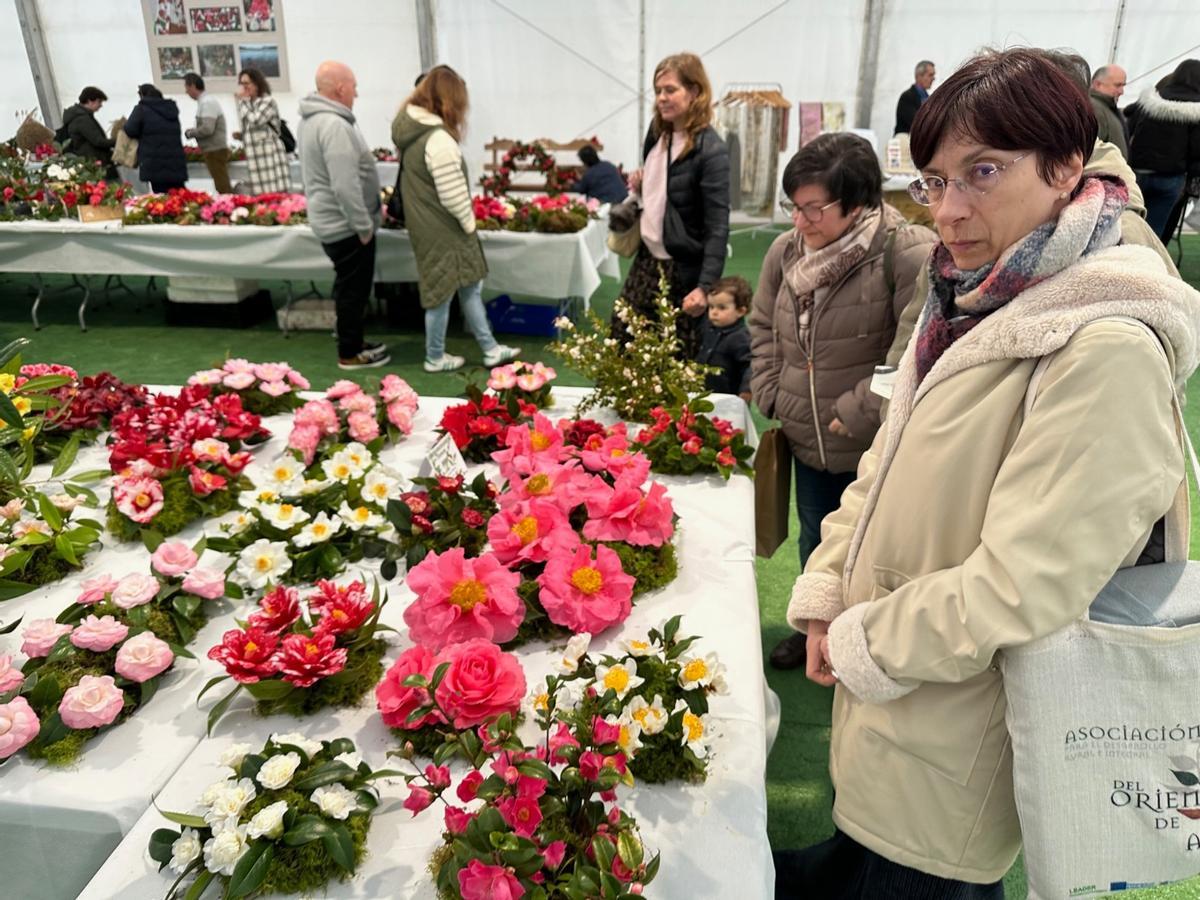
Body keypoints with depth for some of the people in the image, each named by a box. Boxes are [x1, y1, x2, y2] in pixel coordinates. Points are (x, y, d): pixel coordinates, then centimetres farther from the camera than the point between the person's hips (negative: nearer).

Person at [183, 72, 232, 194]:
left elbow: (207, 128, -25)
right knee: (223, 186, 11)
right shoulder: (204, 101, 15)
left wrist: (190, 133, -9)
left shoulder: (207, 102, -15)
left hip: (215, 151, -10)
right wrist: (193, 131, 6)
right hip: (214, 150, 10)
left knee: (223, 187, -9)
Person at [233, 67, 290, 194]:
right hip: (256, 159, 8)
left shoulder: (268, 101, -5)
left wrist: (242, 100, -9)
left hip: (270, 158, -8)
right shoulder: (249, 104, 17)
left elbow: (254, 121, -20)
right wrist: (241, 136, 5)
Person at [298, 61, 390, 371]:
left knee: (349, 287, 19)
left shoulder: (312, 119, 11)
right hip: (347, 225, -10)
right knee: (353, 289, 1)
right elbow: (346, 187, -27)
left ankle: (353, 343, 30)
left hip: (331, 221, 10)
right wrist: (365, 226, -19)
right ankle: (350, 354, 11)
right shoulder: (334, 125, -23)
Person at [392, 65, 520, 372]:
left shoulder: (410, 130, 6)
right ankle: (435, 358, 20)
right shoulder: (438, 139, -24)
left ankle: (490, 349, 23)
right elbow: (453, 196, -24)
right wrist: (469, 222, -7)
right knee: (443, 293, 5)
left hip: (426, 225, 9)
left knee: (470, 286, 16)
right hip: (442, 230, -9)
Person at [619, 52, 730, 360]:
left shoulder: (711, 150, -17)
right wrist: (639, 184, 2)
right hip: (646, 259, 8)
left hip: (683, 269, -7)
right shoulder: (657, 132, 6)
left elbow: (718, 227, -20)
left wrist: (705, 286, -26)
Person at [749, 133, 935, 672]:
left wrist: (857, 414, -20)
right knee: (816, 541, 24)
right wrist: (771, 396, 4)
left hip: (875, 447, -6)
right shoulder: (785, 250, 0)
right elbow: (763, 329, 13)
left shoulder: (908, 254, -20)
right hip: (808, 439, 6)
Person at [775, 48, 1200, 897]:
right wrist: (826, 601, -1)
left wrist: (863, 648, -15)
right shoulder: (972, 304, 3)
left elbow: (1019, 586, -26)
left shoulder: (1108, 350, -24)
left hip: (955, 740, -7)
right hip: (887, 685, 7)